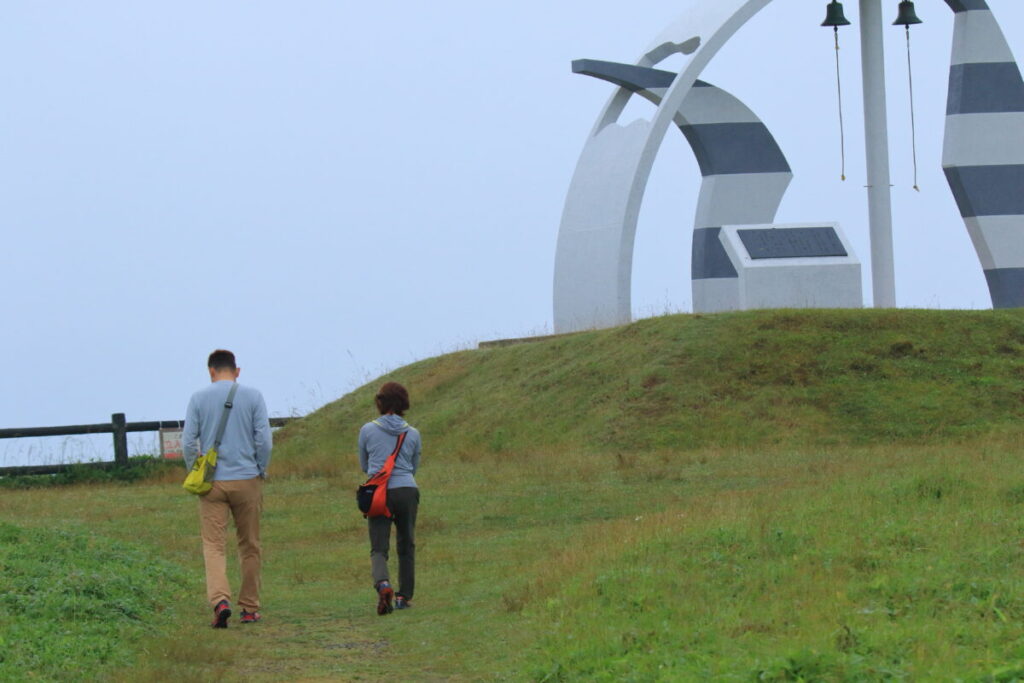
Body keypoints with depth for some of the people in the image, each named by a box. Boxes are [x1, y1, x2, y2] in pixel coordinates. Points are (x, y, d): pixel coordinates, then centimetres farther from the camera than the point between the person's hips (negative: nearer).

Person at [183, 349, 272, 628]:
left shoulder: (199, 398, 1)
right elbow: (264, 440, -4)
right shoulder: (253, 397, 0)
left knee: (213, 545, -2)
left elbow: (188, 442, -2)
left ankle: (220, 600, -24)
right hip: (247, 480, 1)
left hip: (212, 482, -1)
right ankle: (250, 608, 17)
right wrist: (261, 471, 10)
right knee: (250, 546, 11)